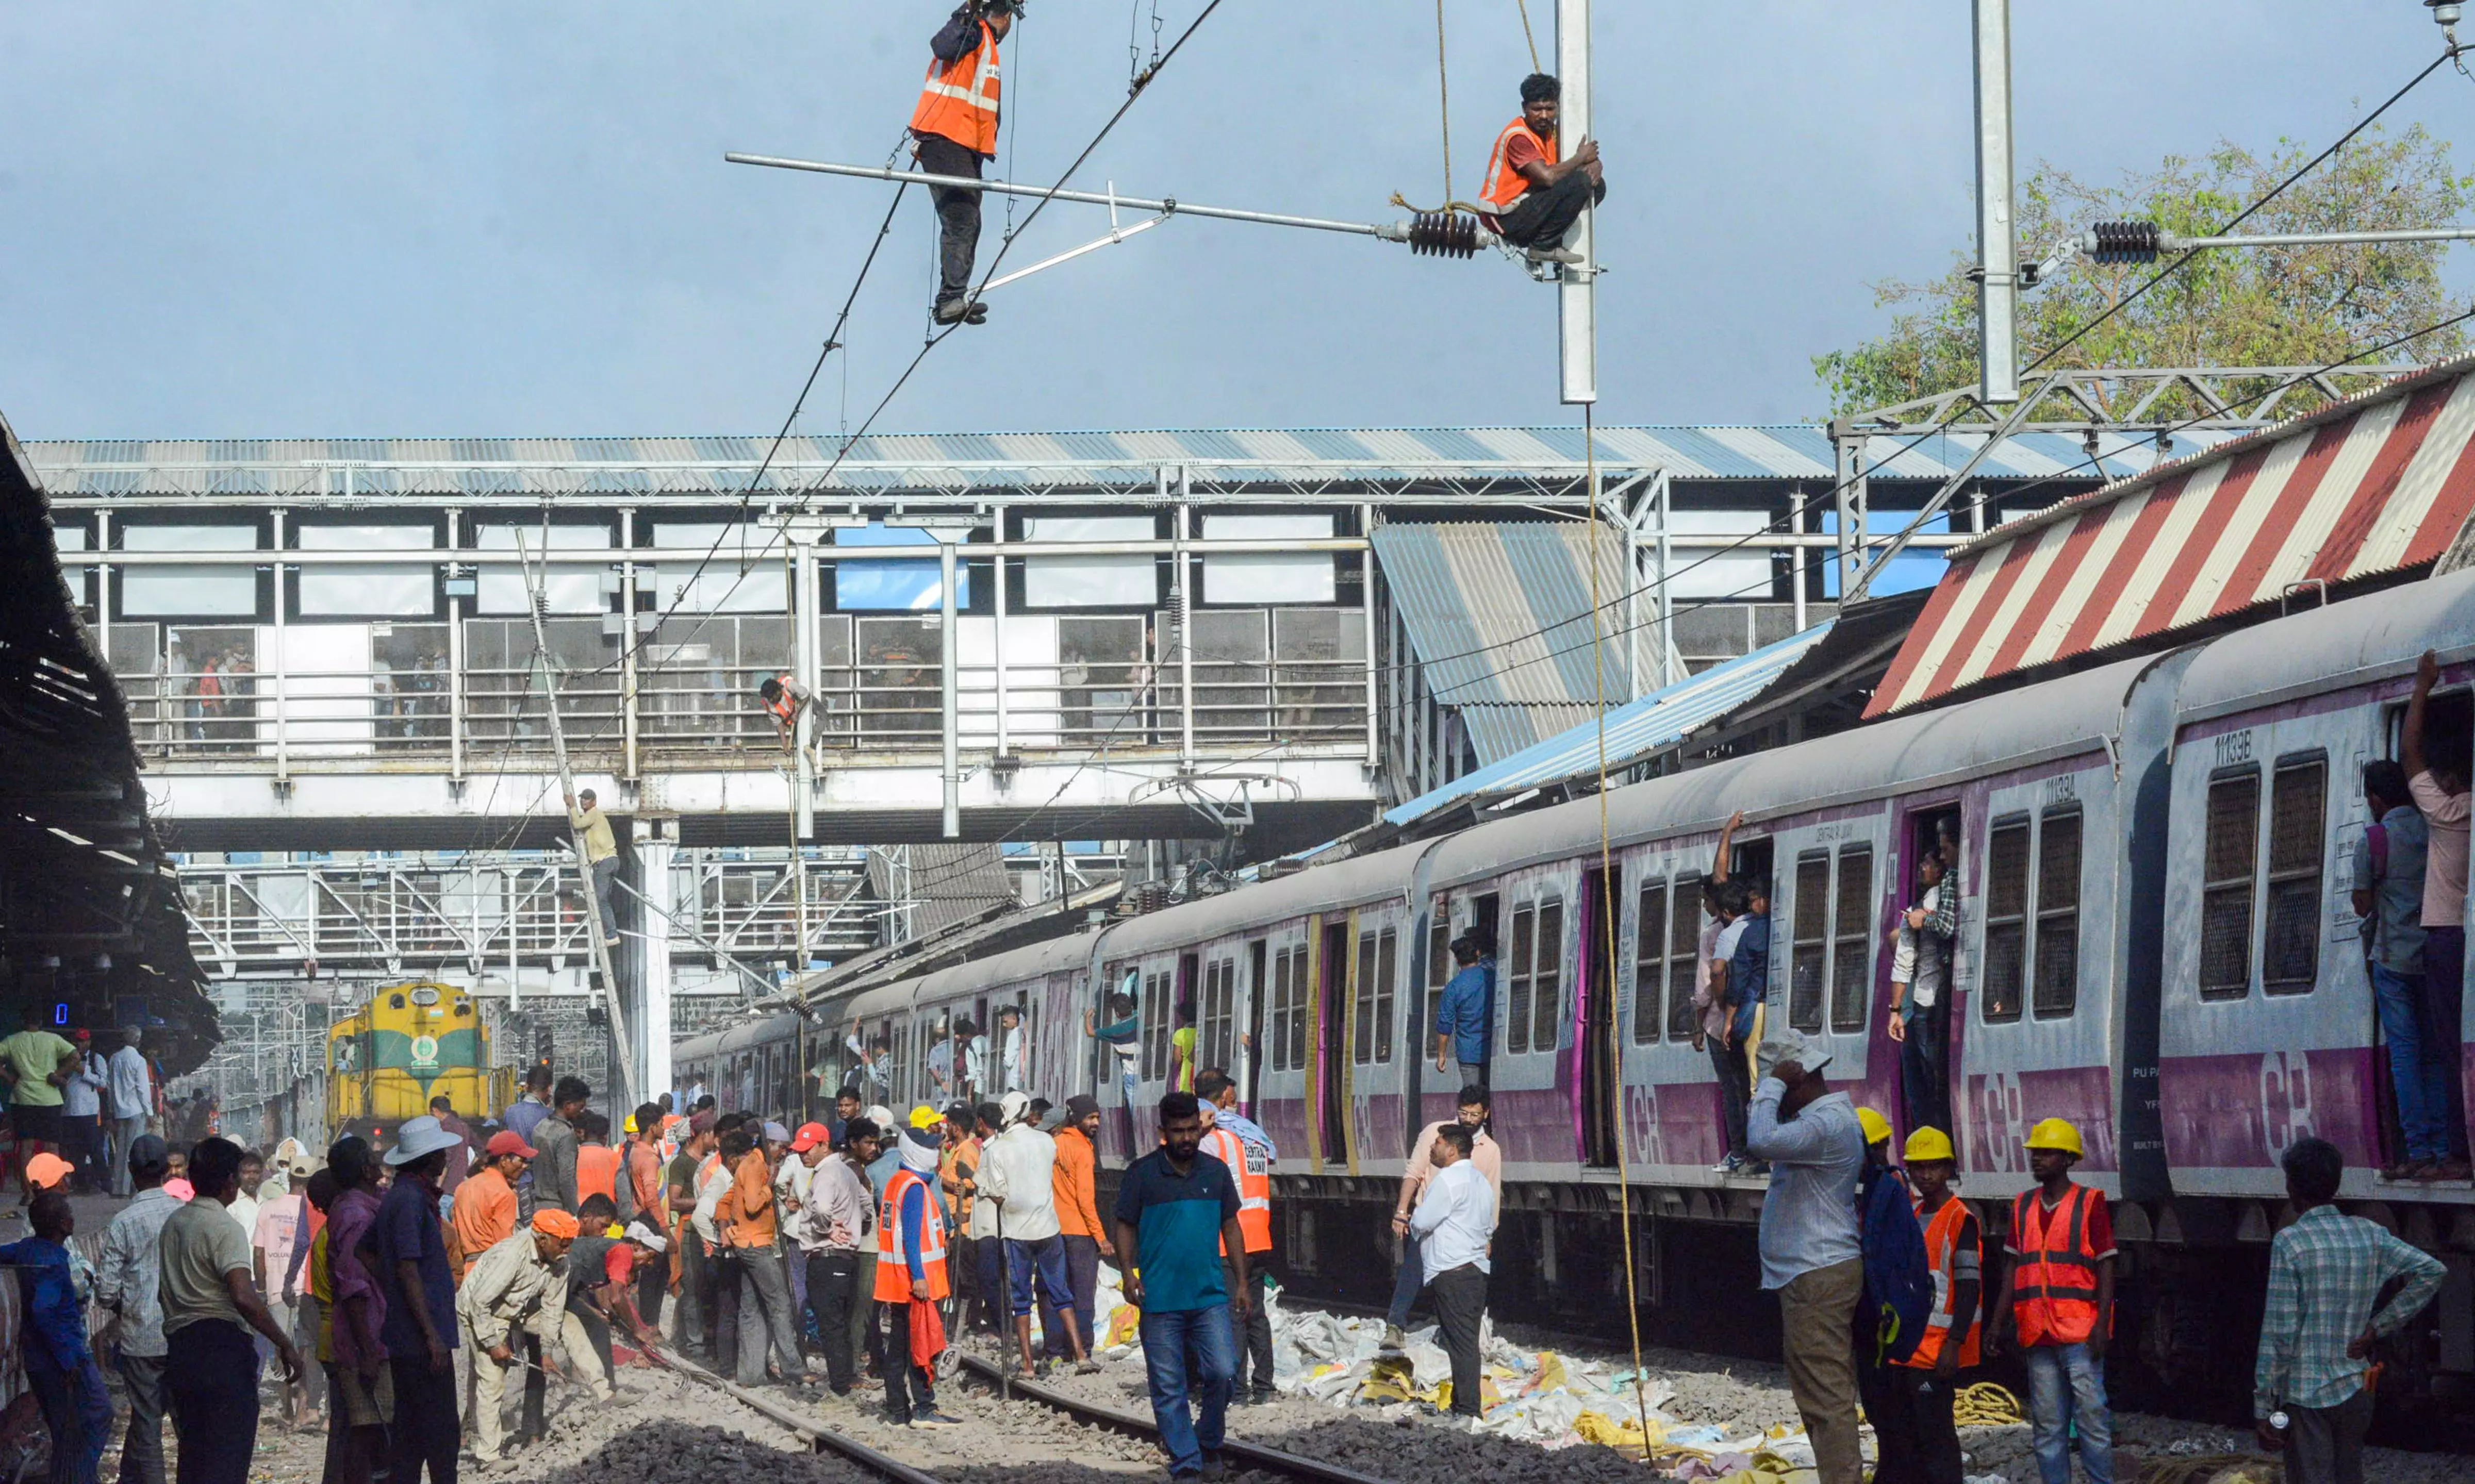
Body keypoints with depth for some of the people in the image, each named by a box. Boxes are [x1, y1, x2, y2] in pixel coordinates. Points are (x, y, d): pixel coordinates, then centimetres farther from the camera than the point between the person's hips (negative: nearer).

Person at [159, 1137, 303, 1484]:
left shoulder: (173, 1223, 15)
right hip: (222, 1347, -8)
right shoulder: (225, 1228, -12)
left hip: (178, 1347, 8)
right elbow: (243, 1297, -22)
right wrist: (285, 1344, -16)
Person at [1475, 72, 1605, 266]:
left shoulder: (1551, 131, 8)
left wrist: (1593, 165, -11)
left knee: (1597, 185, 7)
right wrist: (1581, 159, -17)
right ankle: (1544, 246, -13)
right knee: (1579, 183, -24)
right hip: (1506, 219, -9)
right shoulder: (1518, 137, -19)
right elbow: (1548, 176, -33)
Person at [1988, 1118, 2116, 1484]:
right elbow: (2014, 1269, 16)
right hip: (2037, 1331, 5)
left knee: (2091, 1414, -6)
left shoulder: (2090, 1203, -1)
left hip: (2080, 1330, -5)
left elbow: (2106, 1266, -3)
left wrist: (2103, 1324, -11)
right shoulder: (2023, 1206, 14)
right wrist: (1999, 1323, 11)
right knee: (2046, 1424, 6)